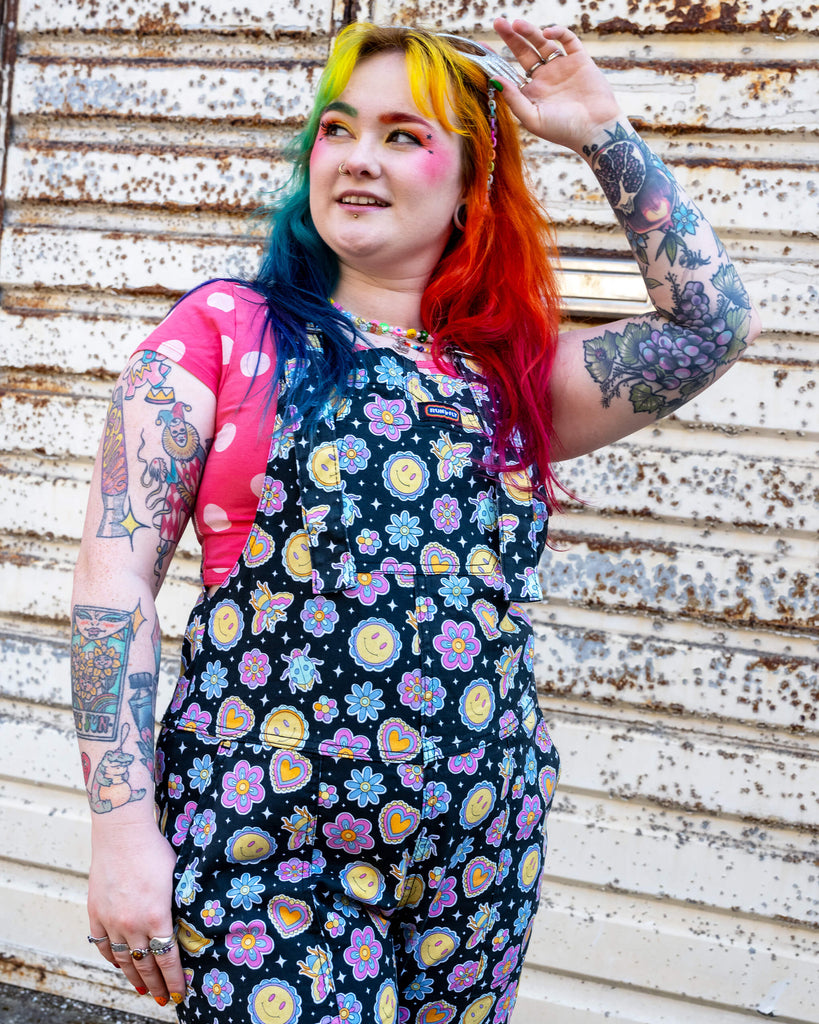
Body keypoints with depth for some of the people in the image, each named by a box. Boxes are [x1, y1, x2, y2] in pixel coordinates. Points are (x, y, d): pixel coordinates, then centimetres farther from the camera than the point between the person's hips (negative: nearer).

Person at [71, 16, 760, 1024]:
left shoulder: (513, 374, 10)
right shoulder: (226, 329, -1)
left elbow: (713, 323, 3)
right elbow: (115, 573, -6)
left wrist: (604, 134, 5)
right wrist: (123, 825, -14)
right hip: (266, 859, -4)